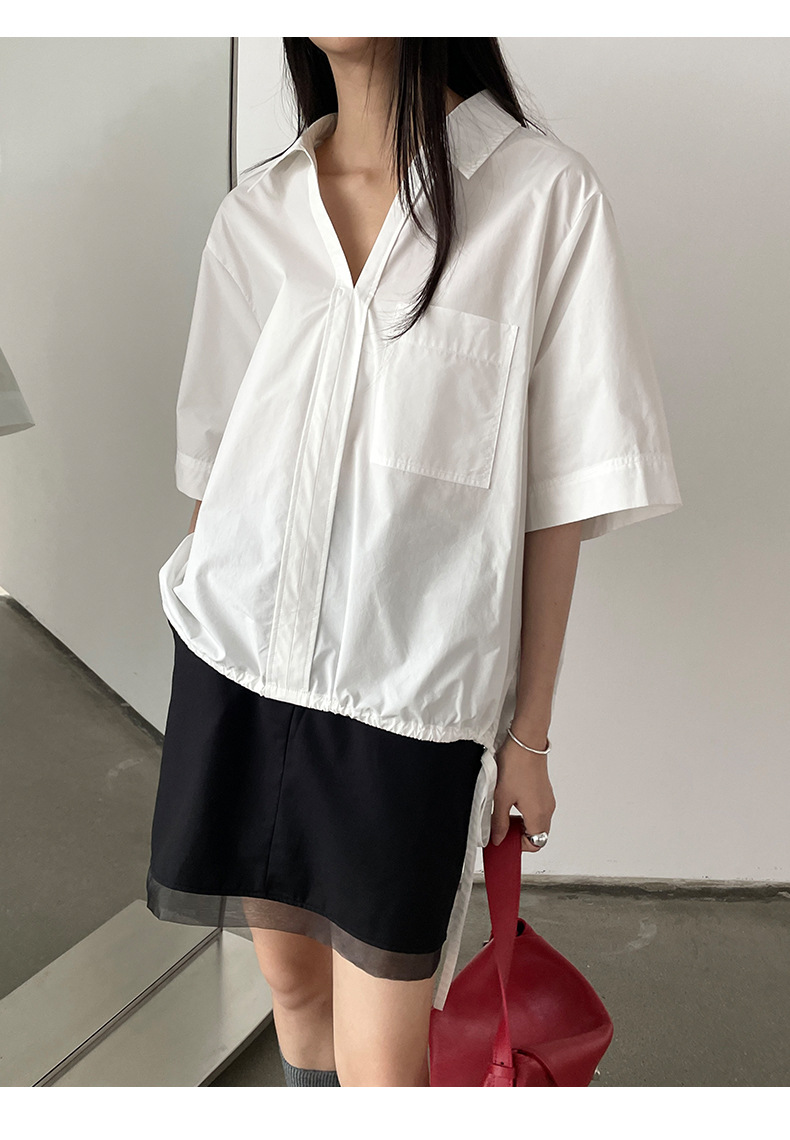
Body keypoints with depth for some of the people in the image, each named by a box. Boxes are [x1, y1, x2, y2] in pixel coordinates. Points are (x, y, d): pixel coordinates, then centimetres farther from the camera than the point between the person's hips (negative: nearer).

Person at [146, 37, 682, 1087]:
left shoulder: (545, 196, -6)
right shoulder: (254, 212, 5)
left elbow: (559, 499, -5)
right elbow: (215, 459, 11)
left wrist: (529, 735, -2)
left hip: (408, 688, -3)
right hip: (239, 670, 4)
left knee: (383, 1066, 4)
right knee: (290, 972, 18)